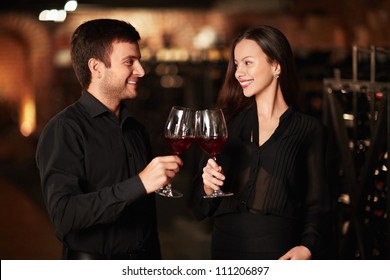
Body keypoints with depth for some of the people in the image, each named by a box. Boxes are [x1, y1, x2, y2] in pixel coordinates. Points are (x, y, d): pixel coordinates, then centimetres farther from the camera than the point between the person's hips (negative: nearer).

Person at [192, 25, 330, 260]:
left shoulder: (309, 130, -2)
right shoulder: (228, 124, 5)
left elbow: (315, 205, -1)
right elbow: (202, 208, 8)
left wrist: (307, 247, -19)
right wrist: (208, 186, -13)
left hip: (280, 252, -3)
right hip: (226, 247, 3)